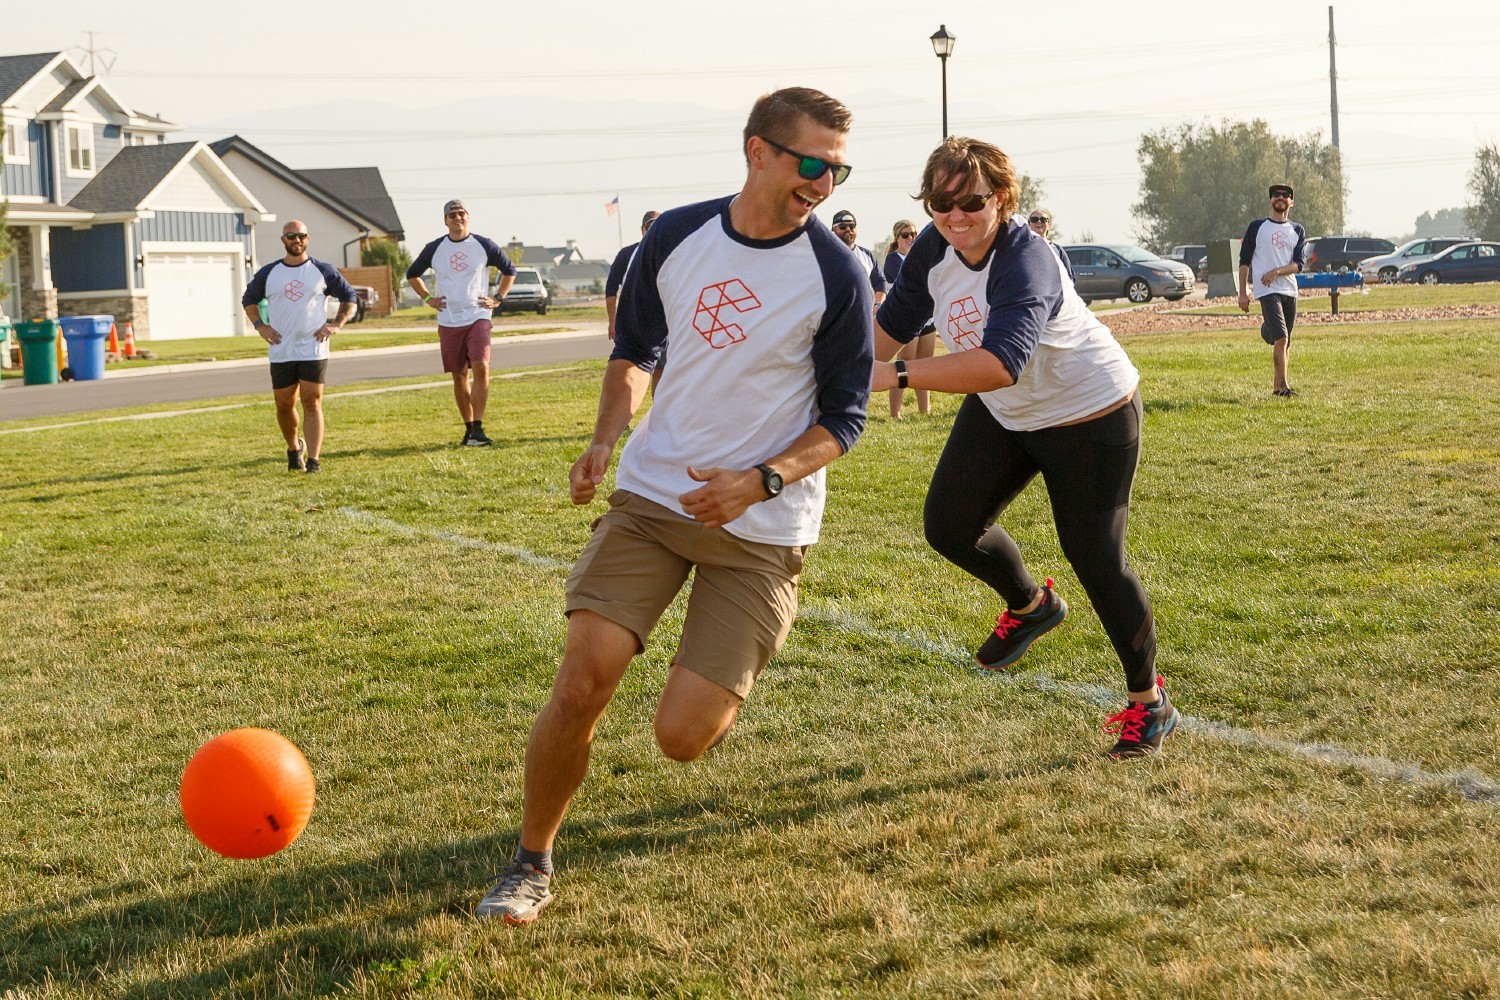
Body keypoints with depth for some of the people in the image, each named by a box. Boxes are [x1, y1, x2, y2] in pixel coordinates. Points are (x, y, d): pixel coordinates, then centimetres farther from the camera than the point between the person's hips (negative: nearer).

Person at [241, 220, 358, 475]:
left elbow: (350, 297, 10)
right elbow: (249, 299, 20)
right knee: (284, 405, 8)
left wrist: (337, 325, -2)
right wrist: (260, 326, 6)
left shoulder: (322, 271, 1)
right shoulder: (268, 273, 6)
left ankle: (313, 460, -8)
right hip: (280, 353, 2)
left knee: (312, 403, -8)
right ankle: (294, 448, 32)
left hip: (314, 350, -2)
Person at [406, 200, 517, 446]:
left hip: (478, 317, -2)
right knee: (459, 376, 6)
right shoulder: (434, 249, 5)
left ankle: (478, 428, -18)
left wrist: (498, 298, 5)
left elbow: (509, 270, 15)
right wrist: (427, 298, 9)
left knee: (481, 368, -18)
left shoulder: (484, 246, 2)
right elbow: (412, 274, 21)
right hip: (448, 322, 2)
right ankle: (469, 429, 16)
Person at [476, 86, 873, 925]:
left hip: (763, 528, -2)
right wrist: (608, 438, -2)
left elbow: (845, 416, -4)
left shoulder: (837, 276, -10)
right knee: (582, 683, -11)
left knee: (681, 739, -9)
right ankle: (533, 863, 11)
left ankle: (724, 688, 30)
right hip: (650, 496, 3)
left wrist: (760, 481, -20)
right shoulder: (676, 236, 0)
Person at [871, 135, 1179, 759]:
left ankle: (1148, 704, 15)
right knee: (948, 525, -2)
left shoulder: (1025, 262, -35)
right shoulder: (934, 248, -12)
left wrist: (895, 376, -55)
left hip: (1091, 414, -7)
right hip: (1001, 413, 7)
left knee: (1093, 557, -6)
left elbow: (1002, 362, -51)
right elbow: (894, 322, 6)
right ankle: (1029, 606, 31)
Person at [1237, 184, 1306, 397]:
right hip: (1267, 291, -4)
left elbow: (1300, 264, 1)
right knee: (1281, 339, -18)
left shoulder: (1297, 231, 13)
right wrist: (1243, 293, -1)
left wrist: (1276, 272, -16)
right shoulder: (1257, 227, 6)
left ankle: (1276, 387, 17)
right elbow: (1244, 261, 5)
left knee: (1285, 343, 7)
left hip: (1290, 291, 4)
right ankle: (1283, 386, -19)